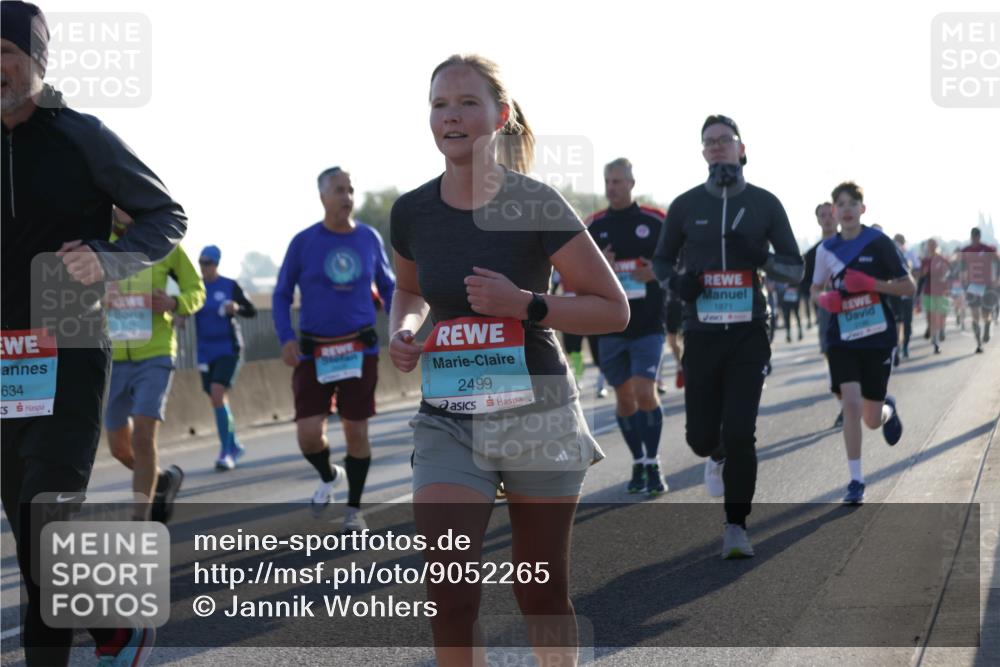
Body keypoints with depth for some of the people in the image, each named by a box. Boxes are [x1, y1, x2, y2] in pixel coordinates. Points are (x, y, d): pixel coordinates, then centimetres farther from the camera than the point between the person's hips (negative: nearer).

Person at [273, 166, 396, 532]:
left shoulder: (369, 238, 3)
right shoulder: (304, 242, -3)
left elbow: (388, 287, 15)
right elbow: (281, 295, 4)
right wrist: (286, 338, -10)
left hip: (361, 349, 1)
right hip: (314, 351, -1)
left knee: (356, 430, 3)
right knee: (308, 433, -9)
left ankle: (354, 508, 20)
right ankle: (328, 476, 25)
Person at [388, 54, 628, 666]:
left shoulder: (535, 205, -9)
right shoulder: (412, 212, 2)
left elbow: (614, 309, -5)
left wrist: (525, 305, -18)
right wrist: (403, 330, 1)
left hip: (536, 412, -2)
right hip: (447, 420, 2)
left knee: (542, 593, 10)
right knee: (449, 597, -12)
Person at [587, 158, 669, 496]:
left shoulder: (657, 221, -1)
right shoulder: (594, 226, 6)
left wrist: (658, 273, -14)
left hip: (648, 324, -3)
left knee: (644, 392, -13)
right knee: (624, 397, 7)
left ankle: (653, 467, -3)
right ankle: (638, 464, 20)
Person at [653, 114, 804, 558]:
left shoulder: (764, 204, 4)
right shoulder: (685, 205, 6)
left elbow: (796, 269, 7)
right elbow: (661, 261, 17)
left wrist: (761, 257, -13)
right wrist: (677, 281, -6)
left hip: (748, 334, -1)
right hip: (701, 334, 1)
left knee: (739, 433, -11)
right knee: (701, 435, 2)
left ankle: (736, 526, -1)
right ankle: (718, 456, 41)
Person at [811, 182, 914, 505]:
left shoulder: (879, 243, -6)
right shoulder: (827, 249, 3)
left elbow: (909, 287, -4)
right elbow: (816, 289, 16)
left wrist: (871, 283, -19)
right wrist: (825, 298, -8)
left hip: (877, 336, -1)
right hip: (843, 338, 1)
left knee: (872, 419, 5)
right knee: (851, 404, -16)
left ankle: (888, 410, 44)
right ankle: (856, 481, -5)